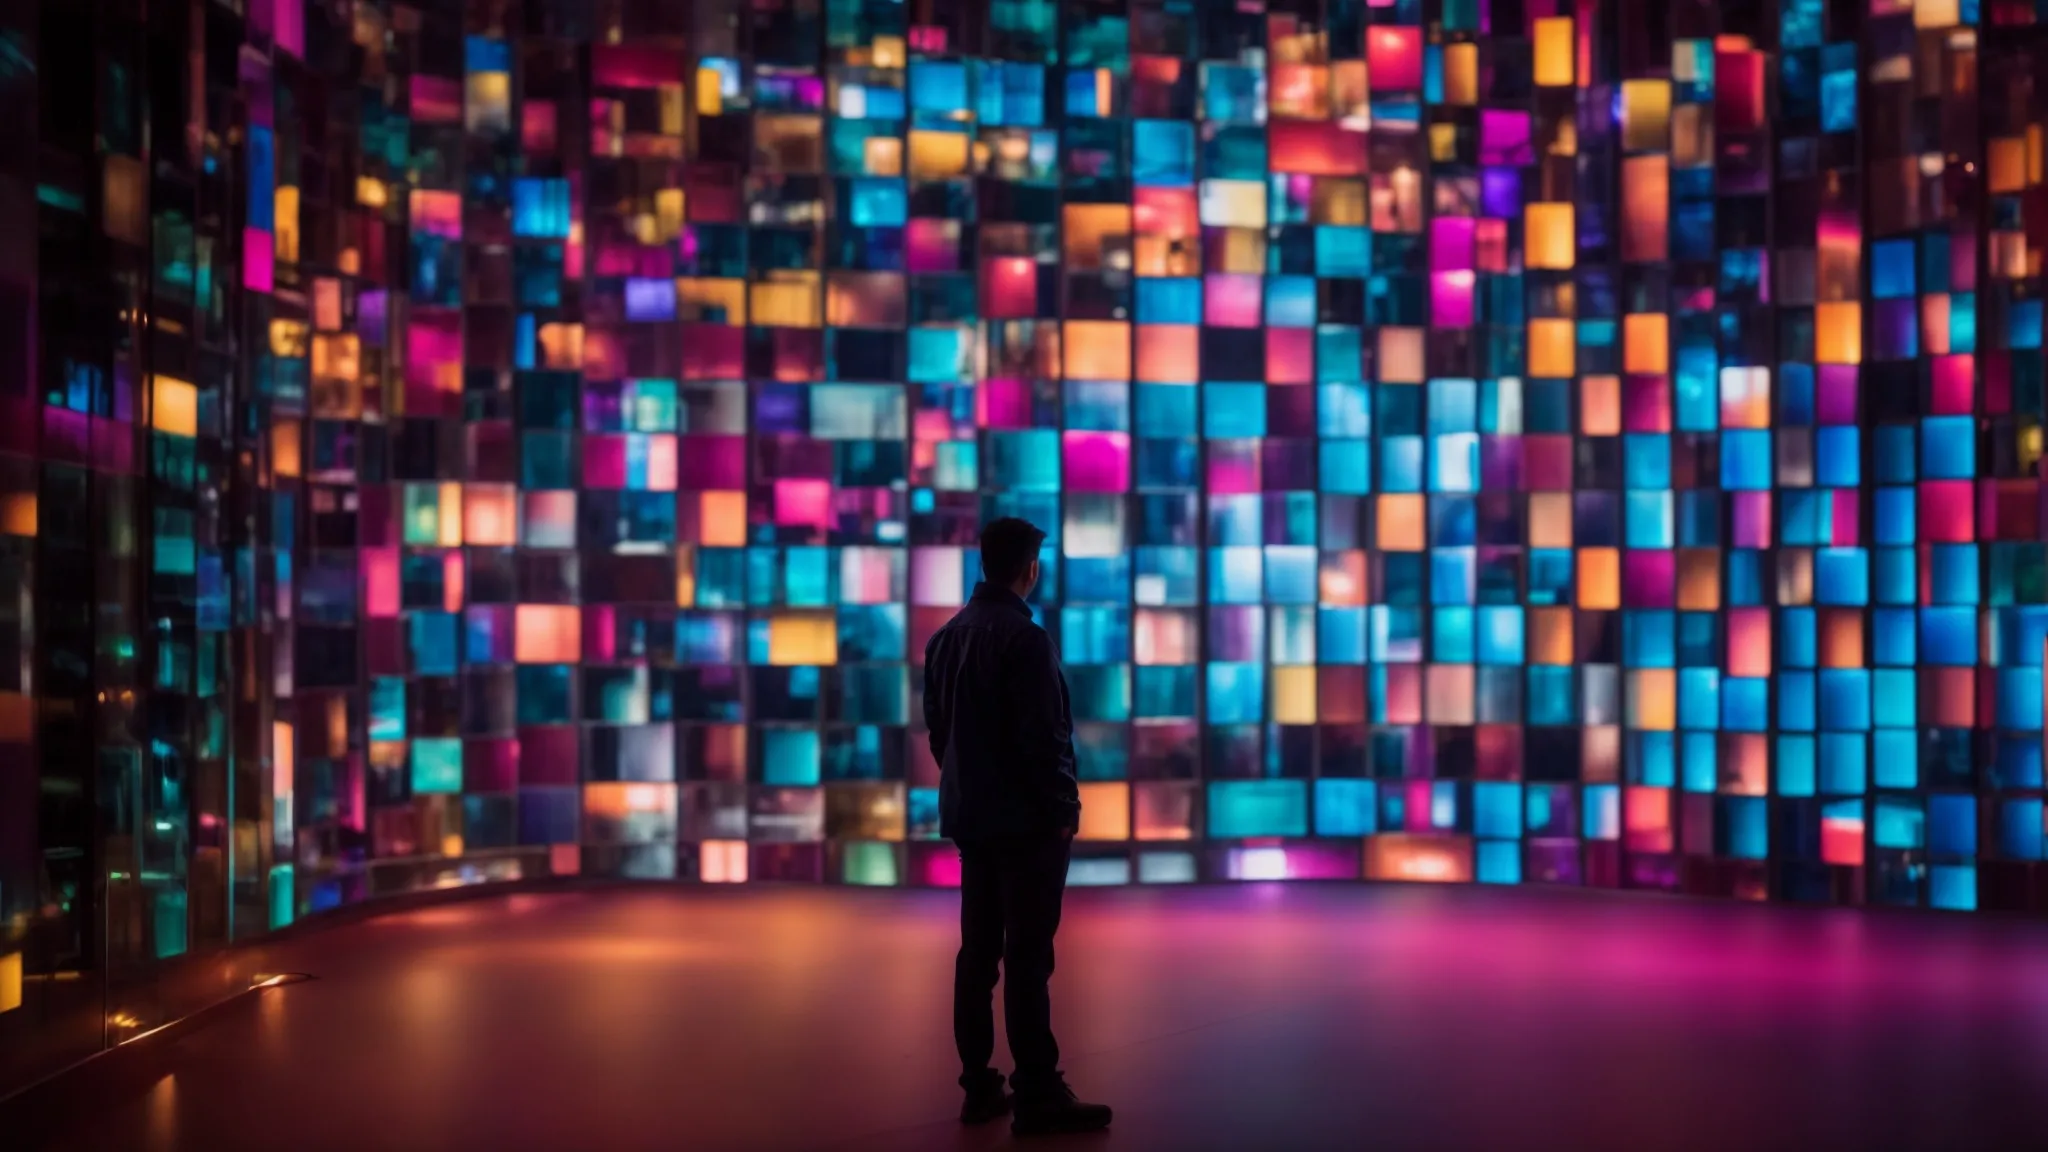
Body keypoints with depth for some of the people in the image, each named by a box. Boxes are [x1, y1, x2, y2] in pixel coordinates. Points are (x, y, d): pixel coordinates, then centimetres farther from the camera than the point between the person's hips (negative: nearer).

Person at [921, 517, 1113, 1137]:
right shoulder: (1025, 639, -16)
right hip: (1026, 821, -8)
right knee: (1027, 958, -5)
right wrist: (1063, 809, -9)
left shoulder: (945, 637, 11)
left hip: (970, 818, 8)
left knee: (978, 952, 11)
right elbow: (1044, 739, -18)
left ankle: (979, 1085, 16)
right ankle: (1038, 1096, -1)